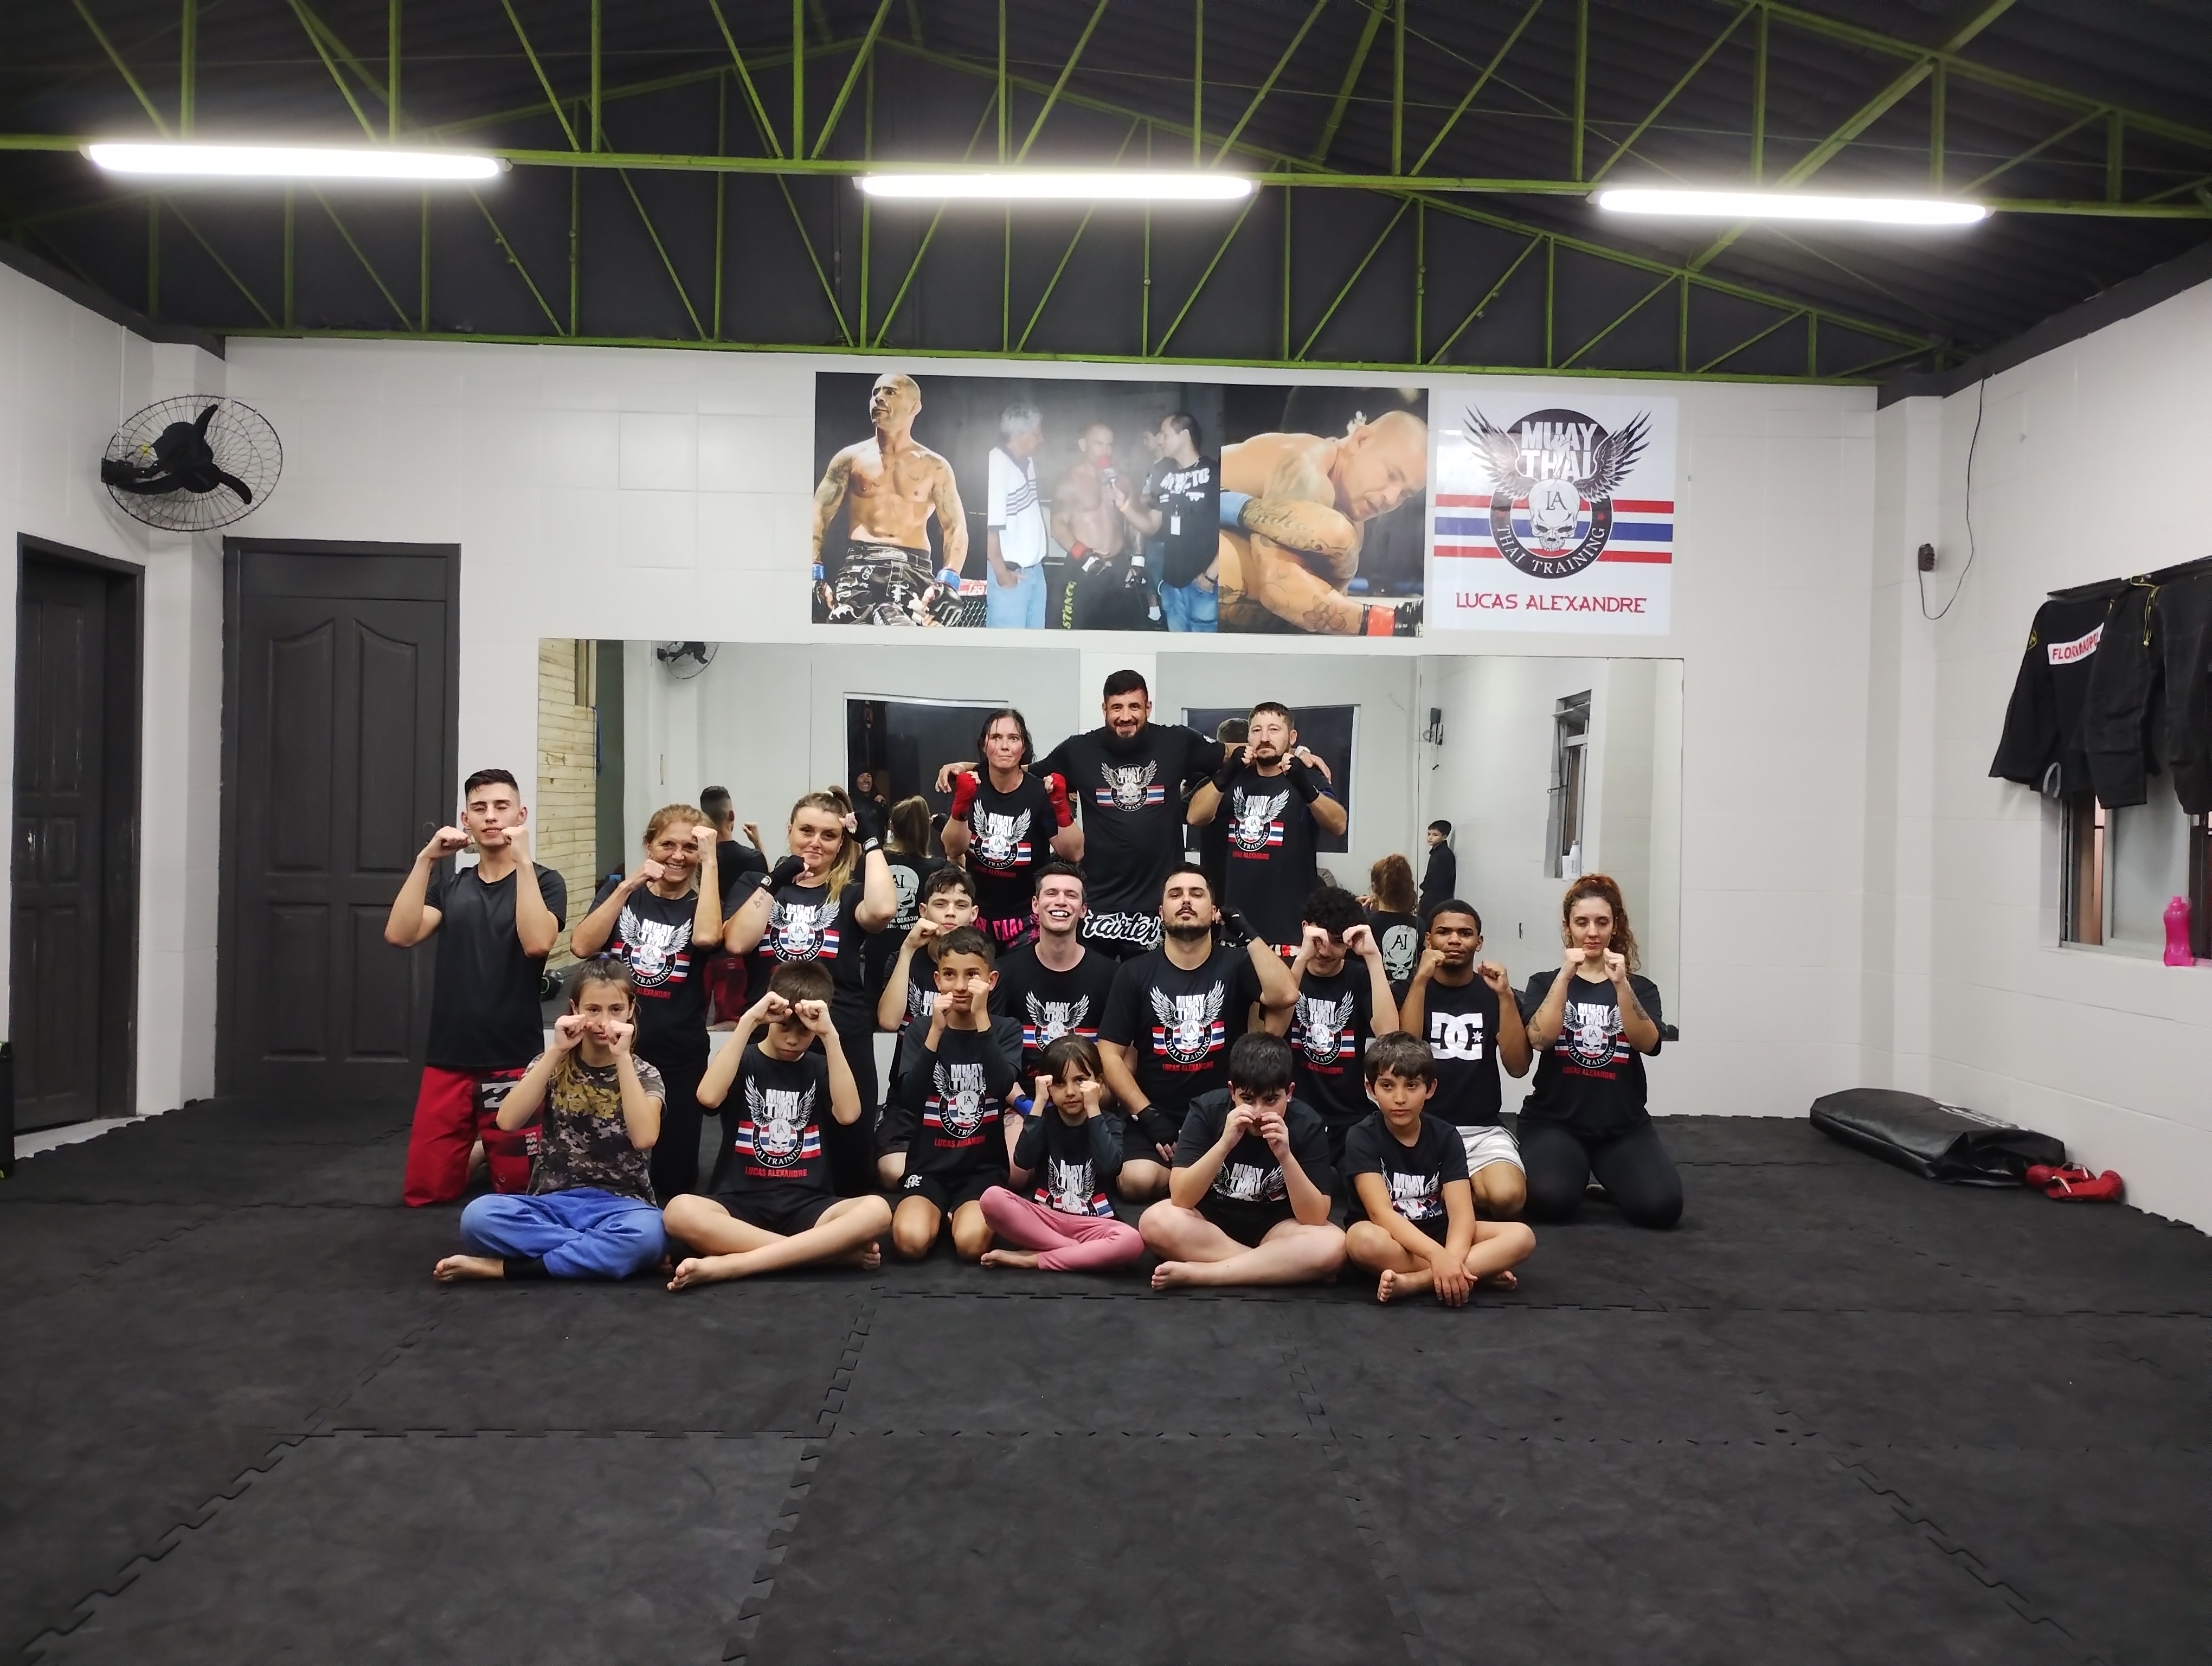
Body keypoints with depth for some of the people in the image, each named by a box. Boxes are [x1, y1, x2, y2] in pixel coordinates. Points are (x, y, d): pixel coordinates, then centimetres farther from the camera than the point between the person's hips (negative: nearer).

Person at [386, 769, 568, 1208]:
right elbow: (400, 935, -6)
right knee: (424, 1191, 5)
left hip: (514, 1061, -3)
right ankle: (478, 1156, 34)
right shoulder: (449, 885, 10)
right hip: (447, 1060, 4)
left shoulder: (544, 881, -1)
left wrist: (522, 858, -23)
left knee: (519, 1190, 1)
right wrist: (427, 858, -13)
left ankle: (498, 1157, 33)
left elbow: (537, 943, -20)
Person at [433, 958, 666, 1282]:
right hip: (553, 1203, 2)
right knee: (479, 1216, -29)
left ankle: (502, 1268, -22)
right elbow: (508, 1121, -11)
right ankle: (608, 1250, -20)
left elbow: (644, 1138, -18)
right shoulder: (554, 1064, 7)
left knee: (647, 1232, -38)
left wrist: (622, 1057, -19)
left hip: (618, 1205, -2)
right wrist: (556, 1051, -14)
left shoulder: (642, 1073, 2)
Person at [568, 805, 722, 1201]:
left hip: (678, 1060, -1)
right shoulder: (620, 892, 8)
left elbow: (707, 938, -22)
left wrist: (710, 861, -18)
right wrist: (627, 887, -15)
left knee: (673, 1178, 5)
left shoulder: (702, 904, 4)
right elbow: (582, 946, -9)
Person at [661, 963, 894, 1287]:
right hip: (742, 1203, -1)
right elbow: (709, 1097, -16)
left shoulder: (819, 1067, 12)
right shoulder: (745, 1060, 8)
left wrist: (830, 1035, -15)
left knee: (876, 1211, -30)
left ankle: (728, 1264, -31)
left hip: (806, 1205, 1)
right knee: (679, 1211, -34)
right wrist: (748, 1021, -17)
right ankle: (834, 1252, -31)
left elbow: (848, 1114, -10)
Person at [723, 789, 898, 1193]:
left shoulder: (849, 892, 7)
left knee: (848, 1160, 3)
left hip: (841, 1040, -1)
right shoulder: (762, 884, 11)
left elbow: (882, 910, -19)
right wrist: (774, 883, -10)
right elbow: (736, 943, -7)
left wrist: (872, 841, -11)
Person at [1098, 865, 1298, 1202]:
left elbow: (1285, 996, -19)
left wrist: (1249, 933, -15)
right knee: (1139, 1183, -28)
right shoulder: (1135, 972, 2)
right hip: (1156, 1113, 0)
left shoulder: (1236, 963, 2)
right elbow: (1110, 1054, -1)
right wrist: (1149, 1117, -12)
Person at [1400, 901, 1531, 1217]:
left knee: (1507, 1197, -29)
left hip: (1482, 1129, 1)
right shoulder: (1409, 988, 6)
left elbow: (1518, 1066, -4)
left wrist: (1505, 995, -13)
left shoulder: (1493, 993, 10)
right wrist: (1421, 980, -17)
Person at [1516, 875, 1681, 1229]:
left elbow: (1647, 1043, -10)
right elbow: (1540, 1039, -11)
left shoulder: (1640, 987, 10)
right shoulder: (1545, 982, 8)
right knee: (1550, 1200, -29)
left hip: (1624, 1125, 1)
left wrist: (1621, 985, -21)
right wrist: (1565, 977, -18)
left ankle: (1605, 1175, 10)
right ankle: (1578, 1171, 7)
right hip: (1554, 1120, -1)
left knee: (1660, 1205, -23)